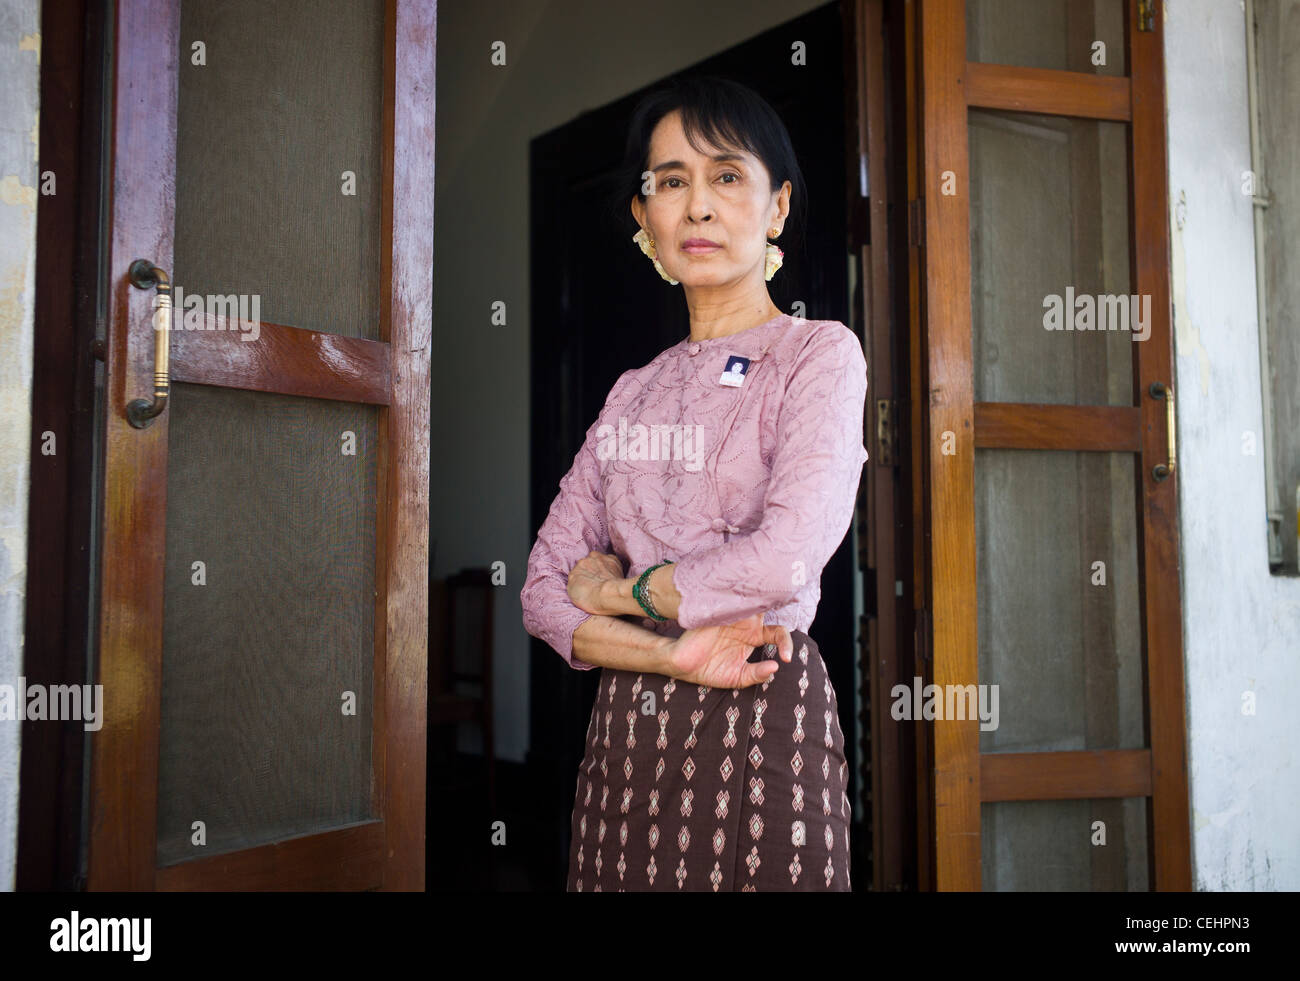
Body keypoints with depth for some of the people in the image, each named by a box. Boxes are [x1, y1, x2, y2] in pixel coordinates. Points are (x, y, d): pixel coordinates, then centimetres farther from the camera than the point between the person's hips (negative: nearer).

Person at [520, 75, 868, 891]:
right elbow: (545, 592, 5)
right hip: (626, 725, 5)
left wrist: (621, 589, -4)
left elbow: (785, 557, -18)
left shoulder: (820, 352, -2)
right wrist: (670, 653, -12)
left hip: (761, 721, -4)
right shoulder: (634, 392, 12)